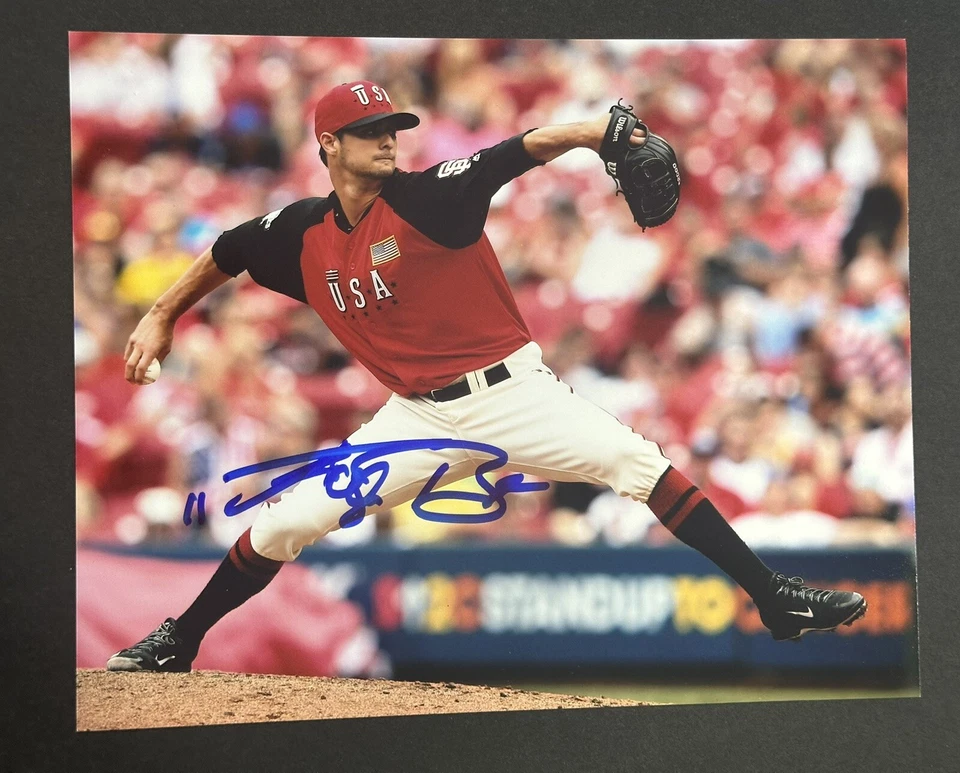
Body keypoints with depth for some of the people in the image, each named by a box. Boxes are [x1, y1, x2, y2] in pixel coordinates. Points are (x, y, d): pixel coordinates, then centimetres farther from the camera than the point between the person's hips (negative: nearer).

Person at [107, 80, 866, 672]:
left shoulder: (427, 197, -12)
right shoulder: (302, 235, 0)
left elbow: (521, 150, -26)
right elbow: (226, 252, 19)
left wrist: (596, 133, -42)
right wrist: (161, 316, 18)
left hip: (513, 390, -3)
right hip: (420, 418, 3)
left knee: (636, 461, -22)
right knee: (287, 520, -1)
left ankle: (774, 598, -19)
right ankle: (178, 643, 17)